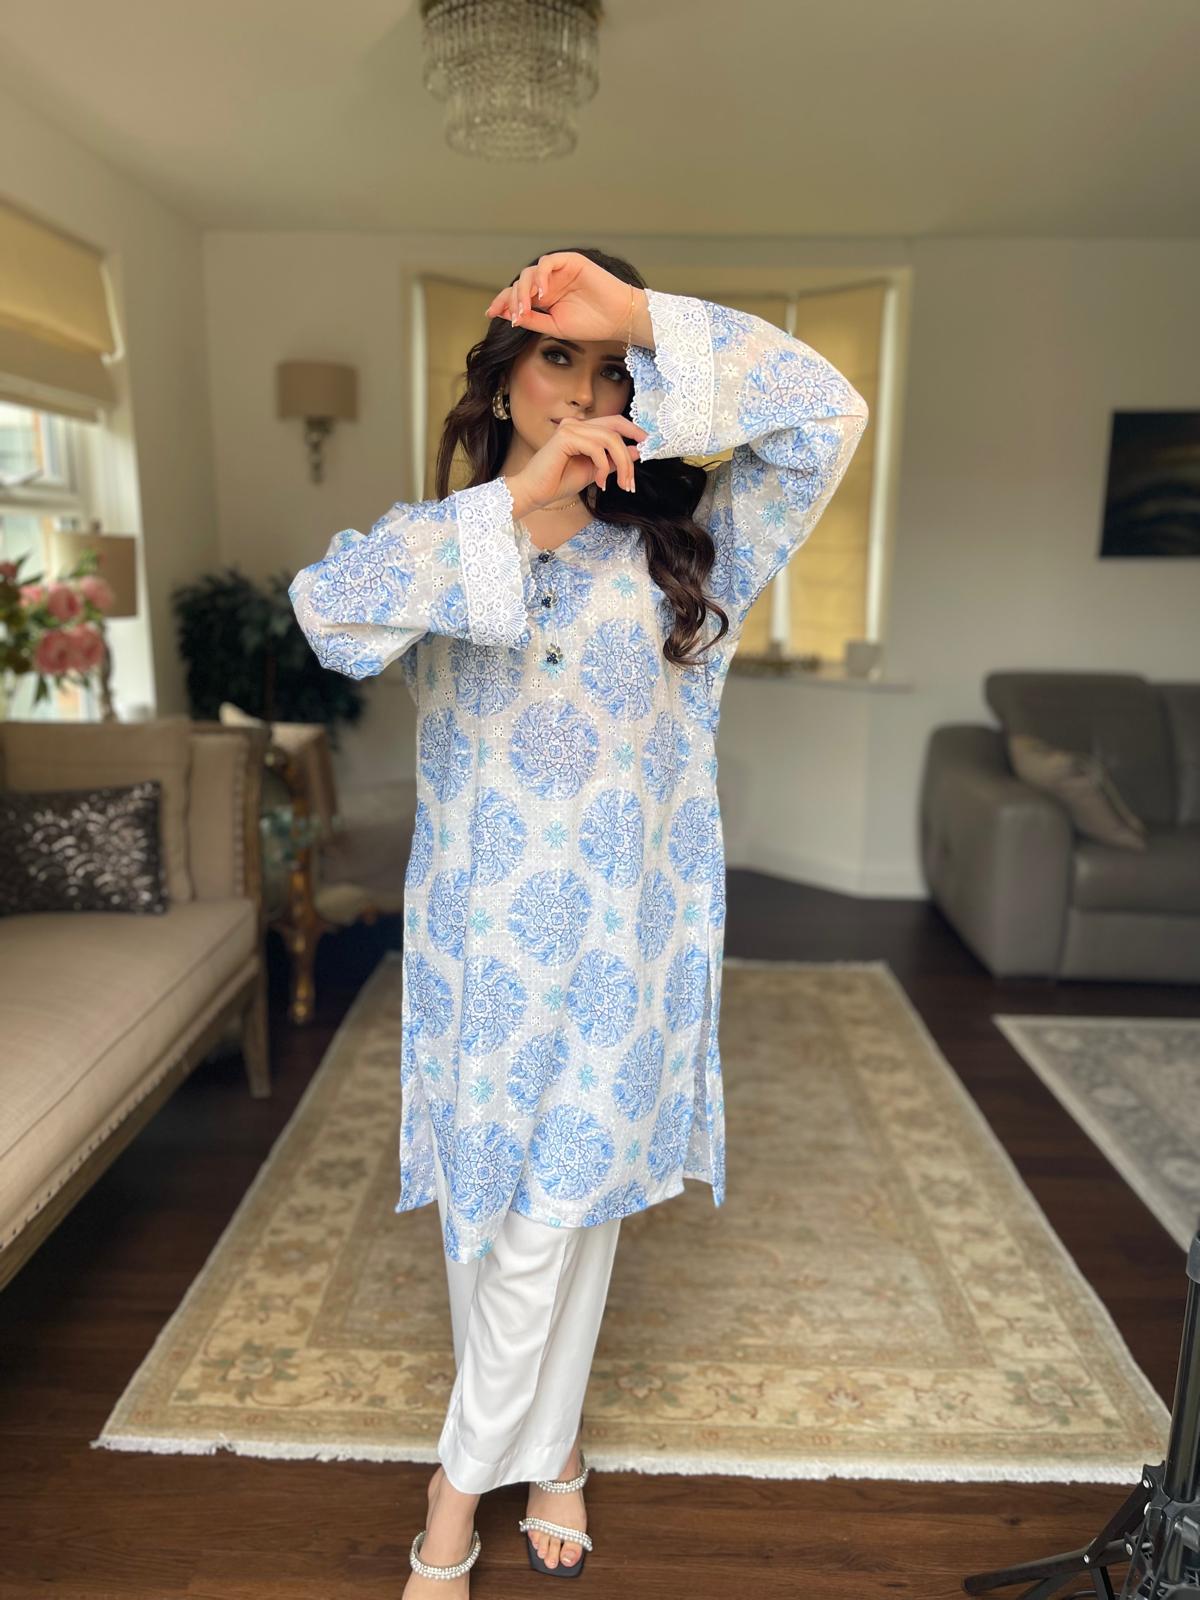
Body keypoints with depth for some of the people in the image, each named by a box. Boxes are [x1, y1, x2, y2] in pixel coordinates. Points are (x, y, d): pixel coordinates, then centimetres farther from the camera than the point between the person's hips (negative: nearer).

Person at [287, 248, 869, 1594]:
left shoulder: (682, 553, 2)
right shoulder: (434, 546, 1)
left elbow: (828, 415, -8)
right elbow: (327, 610, -21)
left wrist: (638, 311, -13)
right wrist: (518, 501, -25)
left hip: (623, 943, 0)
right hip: (477, 939, 1)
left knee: (551, 1218, 8)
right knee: (482, 1211, 14)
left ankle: (465, 1481, 37)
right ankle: (546, 1445, 43)